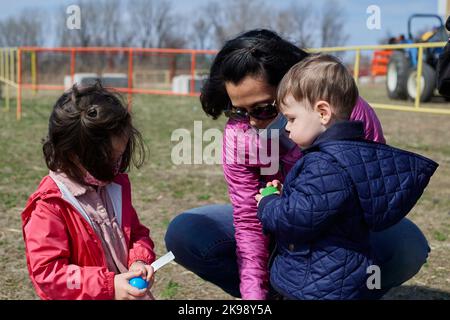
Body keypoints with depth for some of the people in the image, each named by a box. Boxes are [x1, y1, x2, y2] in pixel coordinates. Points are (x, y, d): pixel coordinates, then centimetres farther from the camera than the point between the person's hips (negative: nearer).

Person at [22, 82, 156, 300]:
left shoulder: (116, 185, 5)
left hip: (129, 291, 5)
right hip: (96, 294, -5)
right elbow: (46, 273, -17)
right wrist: (109, 287, -22)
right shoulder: (48, 206, -14)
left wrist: (139, 261, -5)